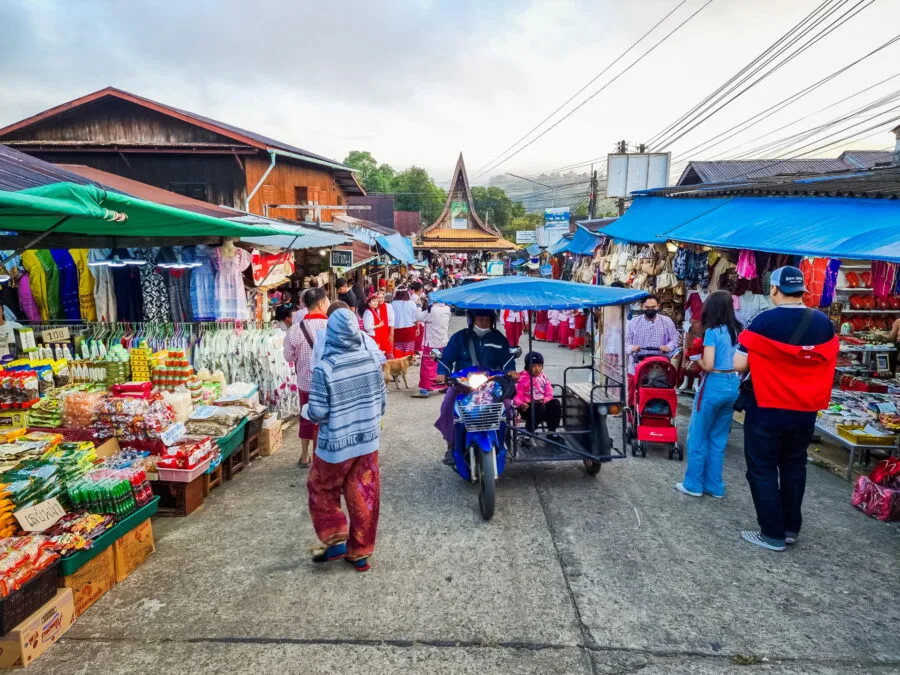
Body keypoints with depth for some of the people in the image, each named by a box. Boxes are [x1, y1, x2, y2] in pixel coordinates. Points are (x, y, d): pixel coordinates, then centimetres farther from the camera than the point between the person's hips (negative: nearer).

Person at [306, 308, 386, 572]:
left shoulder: (325, 368, -20)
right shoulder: (371, 360, -7)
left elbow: (318, 412, -17)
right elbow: (382, 401, 2)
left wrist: (307, 410, 6)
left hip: (336, 445, -4)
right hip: (367, 441, 4)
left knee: (322, 491, 22)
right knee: (363, 497, 14)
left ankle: (336, 542, 22)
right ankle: (360, 553, 26)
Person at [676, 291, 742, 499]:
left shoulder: (712, 331, -13)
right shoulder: (738, 330, 7)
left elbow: (708, 365, -18)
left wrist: (697, 359, 1)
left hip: (714, 386, -7)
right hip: (732, 386, 7)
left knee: (698, 436, 7)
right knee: (719, 438, 15)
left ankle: (693, 484, 14)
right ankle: (714, 486, 22)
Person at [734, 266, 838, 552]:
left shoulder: (764, 321, -17)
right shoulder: (824, 323, -1)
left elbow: (739, 365, -16)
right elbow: (828, 364, 10)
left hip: (767, 409, -5)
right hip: (805, 410, 5)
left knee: (763, 469, 6)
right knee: (794, 467, 19)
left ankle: (773, 534, 12)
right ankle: (791, 528, 29)